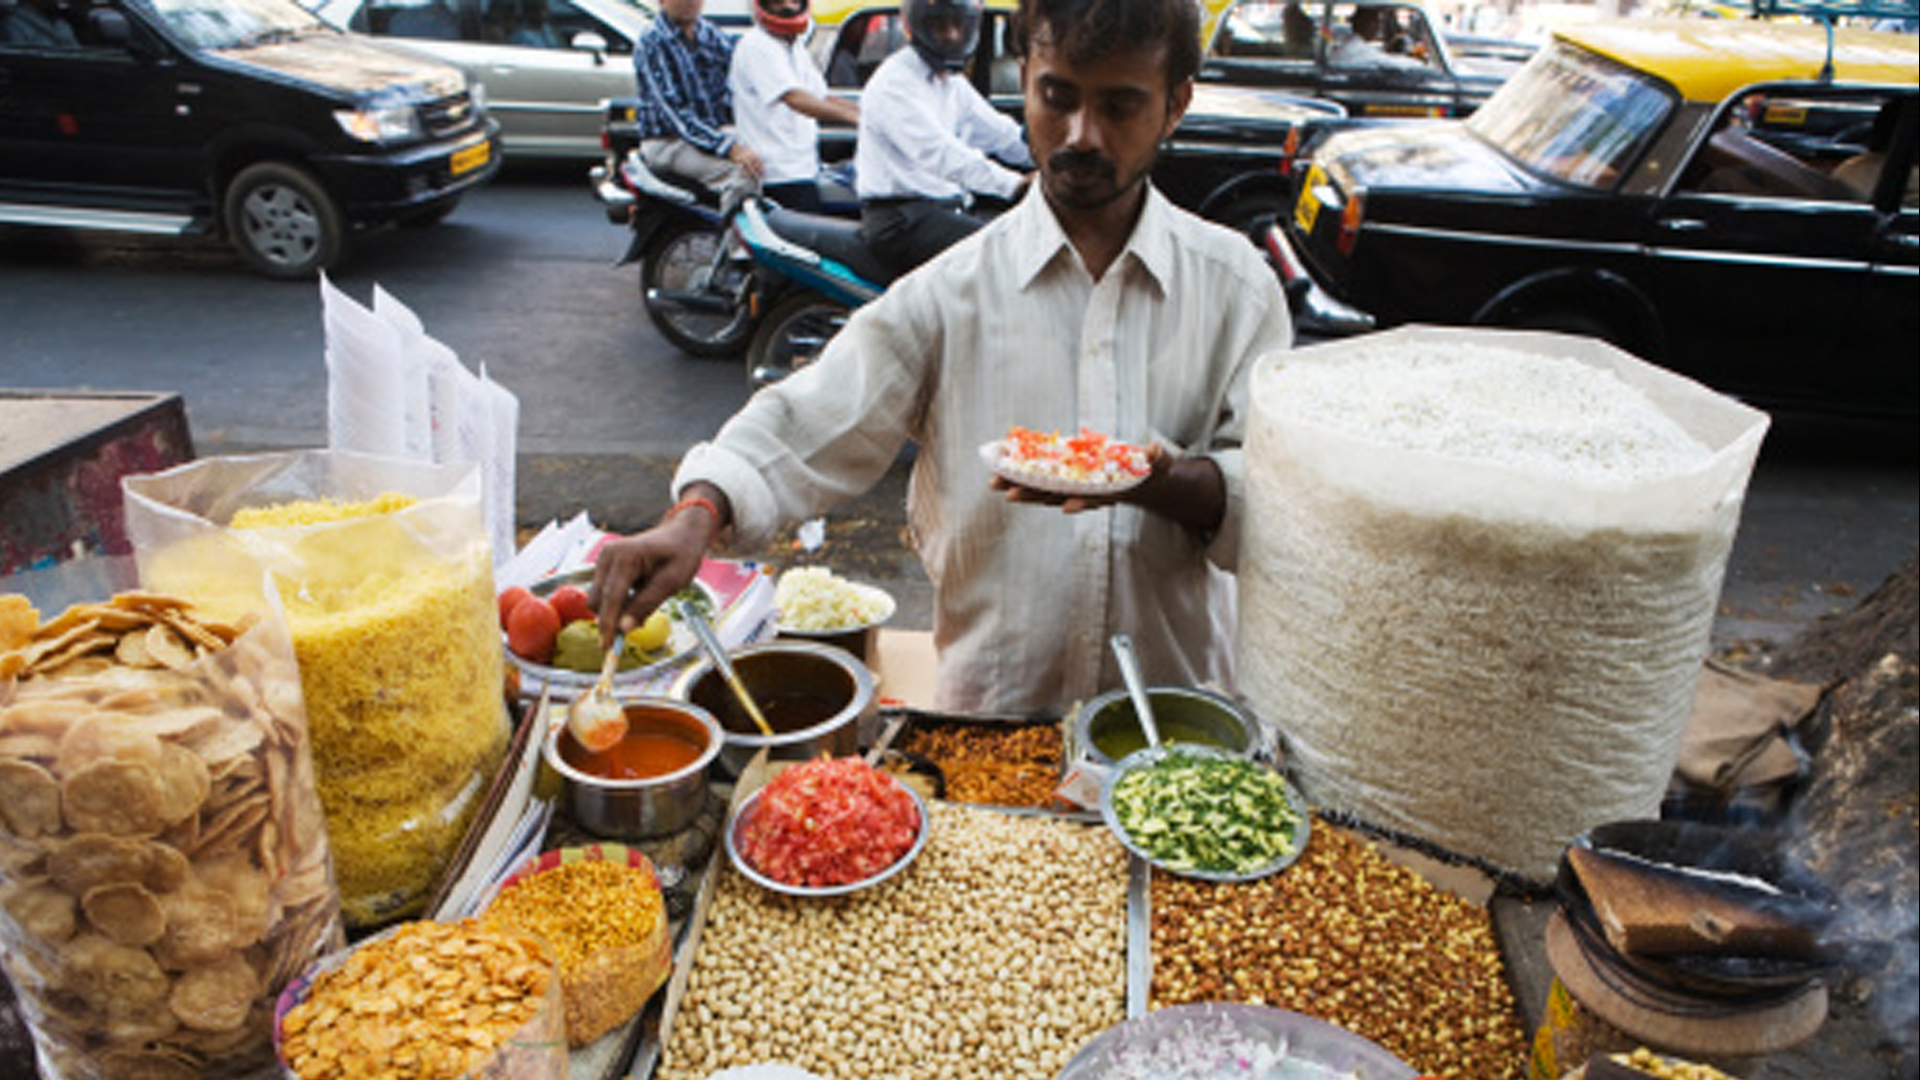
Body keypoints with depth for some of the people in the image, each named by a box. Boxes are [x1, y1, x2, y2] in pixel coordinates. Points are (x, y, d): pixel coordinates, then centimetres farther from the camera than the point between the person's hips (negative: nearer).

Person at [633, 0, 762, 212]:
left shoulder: (715, 37, 11)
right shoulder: (650, 43, -8)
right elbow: (672, 111, -18)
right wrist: (729, 148, -31)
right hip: (667, 142, -6)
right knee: (743, 171, -31)